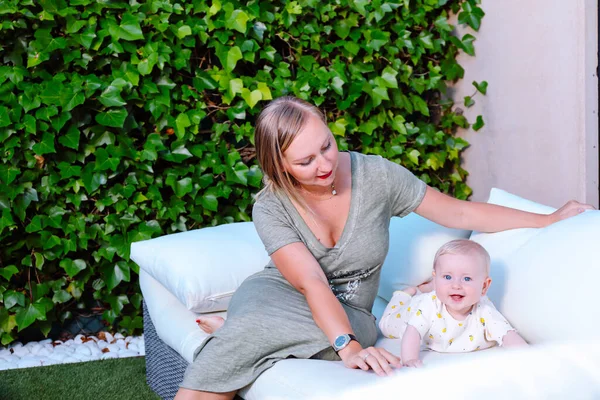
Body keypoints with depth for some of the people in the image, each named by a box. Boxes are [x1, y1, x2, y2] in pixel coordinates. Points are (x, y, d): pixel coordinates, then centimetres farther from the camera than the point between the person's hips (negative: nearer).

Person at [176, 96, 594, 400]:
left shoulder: (376, 176, -10)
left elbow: (458, 213, -3)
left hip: (349, 310, 1)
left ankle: (227, 329, -8)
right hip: (280, 293, -1)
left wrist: (551, 220, -5)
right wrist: (348, 347, -41)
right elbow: (311, 282, -25)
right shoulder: (271, 207, -14)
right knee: (255, 306, -40)